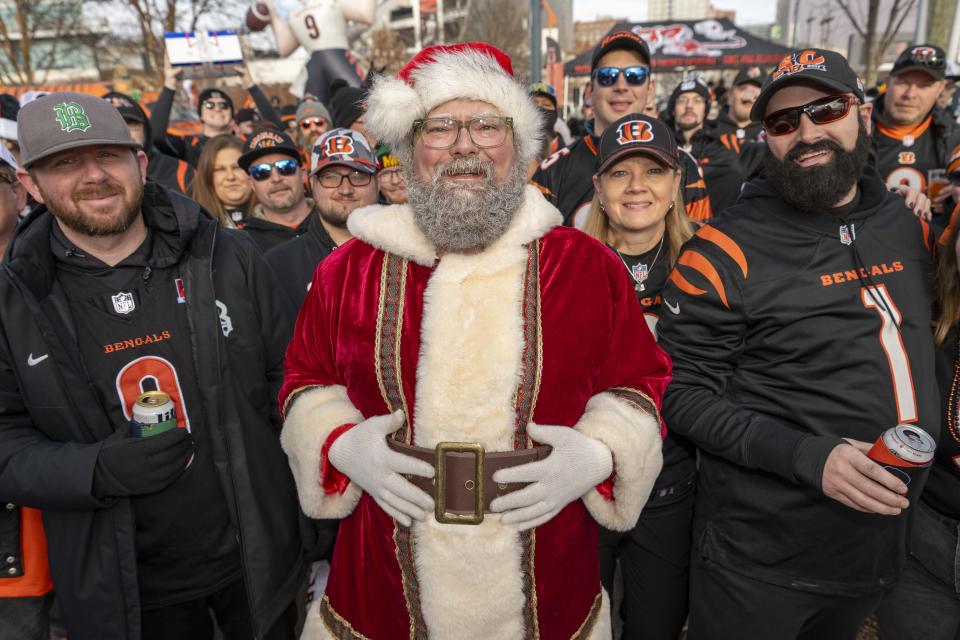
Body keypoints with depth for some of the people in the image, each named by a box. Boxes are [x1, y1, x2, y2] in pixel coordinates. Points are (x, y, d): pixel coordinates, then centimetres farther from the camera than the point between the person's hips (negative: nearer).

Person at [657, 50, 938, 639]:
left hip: (883, 541, 6)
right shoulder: (728, 250, -17)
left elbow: (919, 350, 16)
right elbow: (684, 394, -17)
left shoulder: (910, 225, 2)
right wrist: (807, 456, -25)